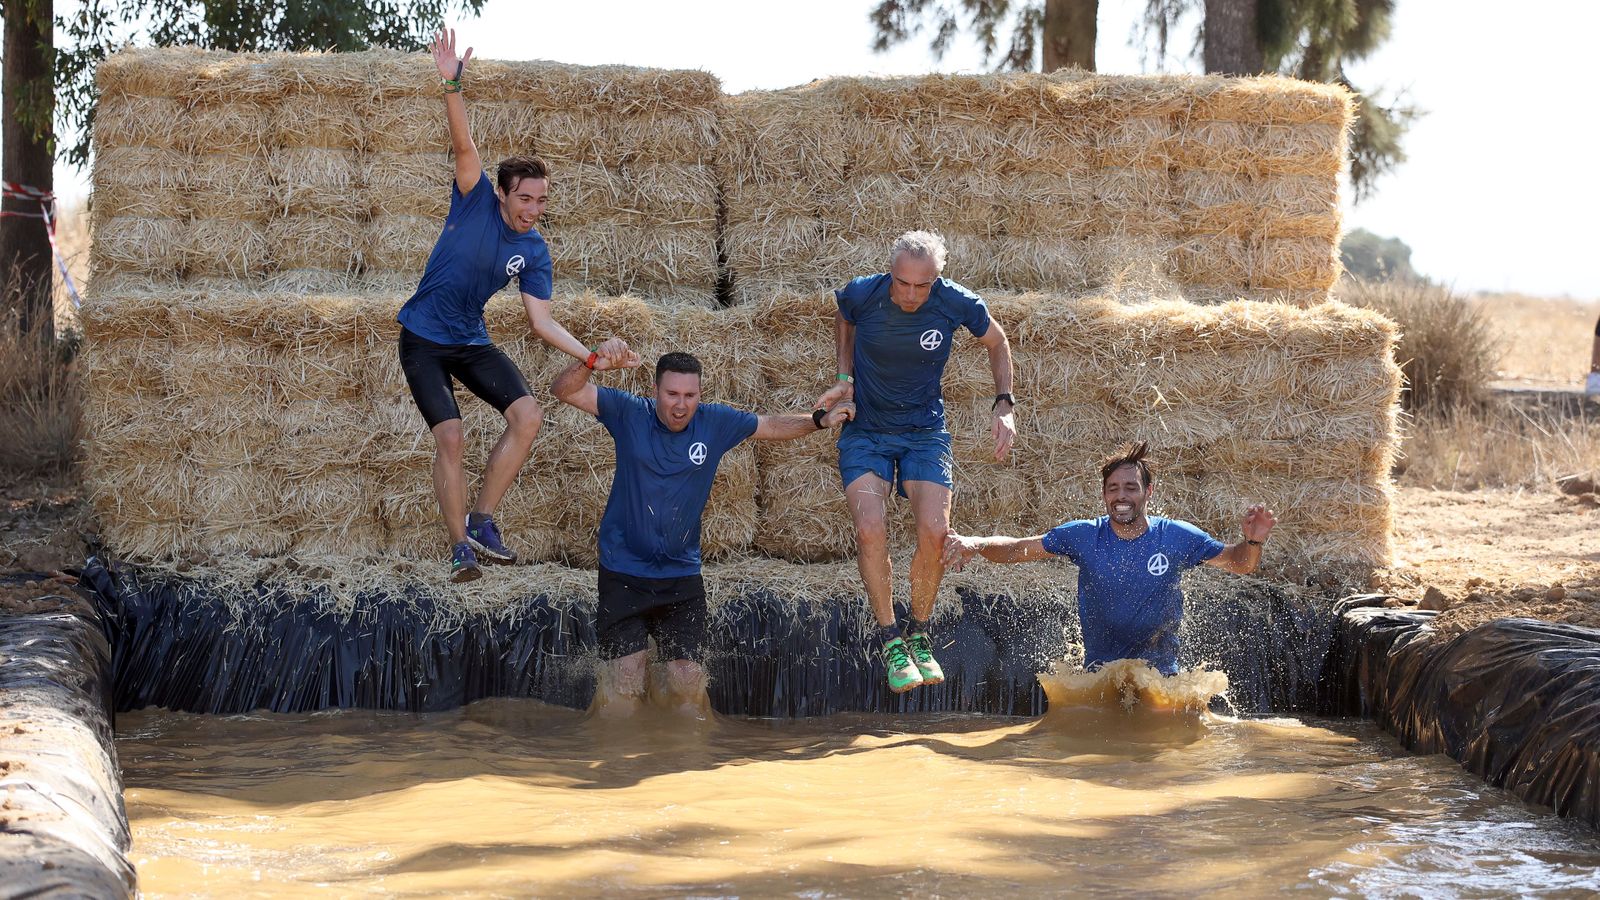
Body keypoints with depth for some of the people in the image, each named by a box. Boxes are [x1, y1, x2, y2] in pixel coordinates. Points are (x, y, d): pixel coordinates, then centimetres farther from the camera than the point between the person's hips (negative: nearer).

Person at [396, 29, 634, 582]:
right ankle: (461, 548, -6)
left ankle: (482, 521, -4)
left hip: (471, 341, 4)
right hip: (423, 338, -4)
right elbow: (464, 146, -26)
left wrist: (591, 355, -17)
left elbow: (541, 320, -4)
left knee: (528, 415, -14)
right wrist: (453, 85, -41)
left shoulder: (534, 253, -3)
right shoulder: (476, 200, -11)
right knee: (450, 436, -15)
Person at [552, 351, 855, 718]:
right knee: (624, 675, -7)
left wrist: (820, 420, 0)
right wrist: (591, 362, -32)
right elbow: (564, 391, -13)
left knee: (689, 681, 0)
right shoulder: (630, 414, -8)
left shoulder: (716, 423, -1)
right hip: (623, 573, -2)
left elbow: (772, 426, 13)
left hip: (682, 575, 2)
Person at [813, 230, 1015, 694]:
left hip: (925, 432, 0)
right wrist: (845, 377, 2)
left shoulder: (957, 303, -15)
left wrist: (1004, 406, -3)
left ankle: (919, 635, 5)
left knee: (935, 532, -19)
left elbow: (997, 343, 7)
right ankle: (890, 642, -7)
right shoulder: (861, 294, -15)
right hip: (865, 433, 0)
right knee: (871, 531, -23)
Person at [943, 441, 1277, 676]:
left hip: (1161, 673, -1)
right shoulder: (1083, 536, -6)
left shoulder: (1175, 538, -6)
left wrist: (1252, 542, -21)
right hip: (1099, 673, 1)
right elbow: (1017, 549, -4)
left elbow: (1238, 563, 3)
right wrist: (973, 544, -23)